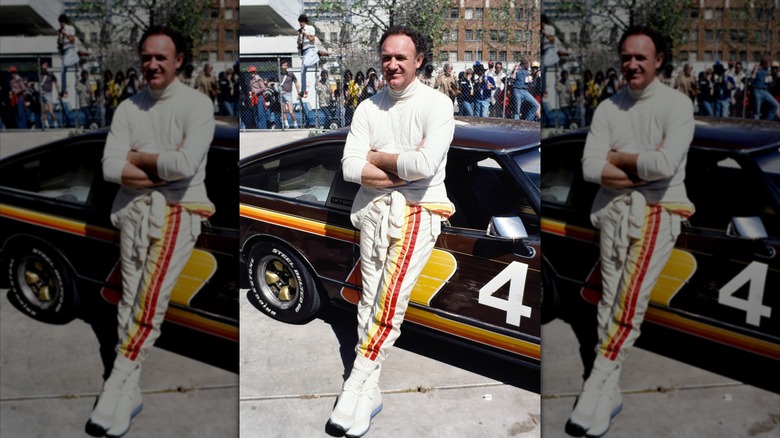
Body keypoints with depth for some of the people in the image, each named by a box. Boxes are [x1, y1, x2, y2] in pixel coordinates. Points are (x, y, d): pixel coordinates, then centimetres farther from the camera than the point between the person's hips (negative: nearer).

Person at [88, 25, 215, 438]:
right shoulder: (128, 108, 8)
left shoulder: (196, 104, -5)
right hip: (134, 210, 4)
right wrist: (162, 171, -11)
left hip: (178, 211, -4)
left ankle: (115, 391, -9)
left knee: (150, 303, -14)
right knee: (129, 300, 3)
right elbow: (111, 168, -2)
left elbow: (186, 163, -18)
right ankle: (129, 394, 10)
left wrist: (138, 157, -4)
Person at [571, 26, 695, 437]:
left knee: (629, 304, -13)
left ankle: (595, 390, -9)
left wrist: (617, 157, -5)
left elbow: (666, 164, -19)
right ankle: (608, 393, 10)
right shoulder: (608, 108, 6)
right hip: (614, 210, 4)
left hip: (658, 212, -4)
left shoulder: (676, 104, -4)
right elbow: (590, 168, -4)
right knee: (609, 299, 2)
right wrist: (643, 168, -12)